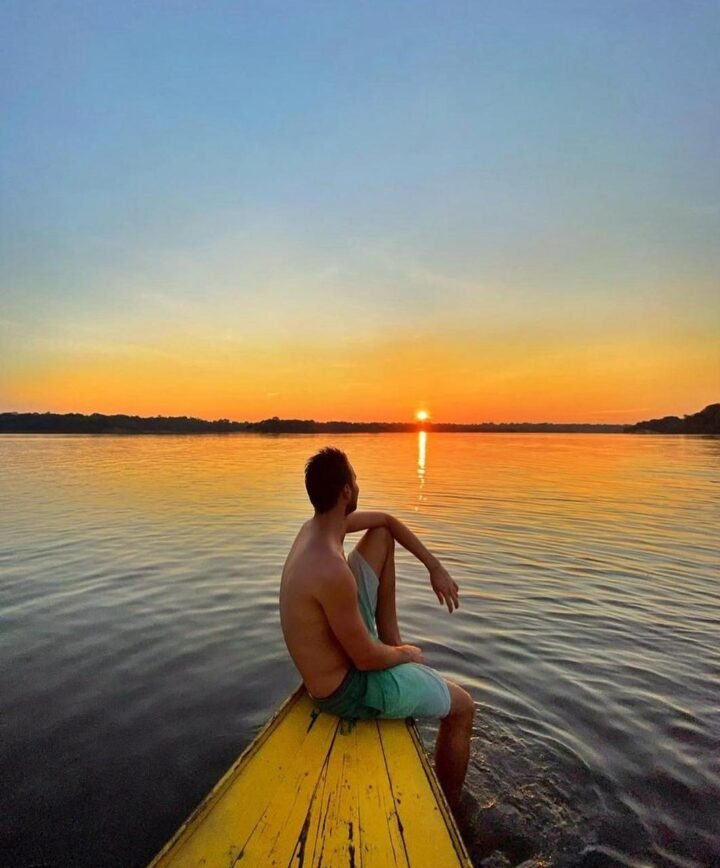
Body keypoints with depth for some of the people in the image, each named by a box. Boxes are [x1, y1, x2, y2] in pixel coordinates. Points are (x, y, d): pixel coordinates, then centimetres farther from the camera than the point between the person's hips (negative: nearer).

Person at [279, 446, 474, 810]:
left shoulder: (316, 526, -9)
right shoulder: (331, 569, -36)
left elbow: (385, 520, 7)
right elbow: (366, 659, -25)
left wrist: (435, 567, 3)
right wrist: (407, 655, -4)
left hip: (337, 643, 8)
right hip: (346, 688, -8)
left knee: (382, 537, 8)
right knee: (463, 707, 11)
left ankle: (390, 641, 19)